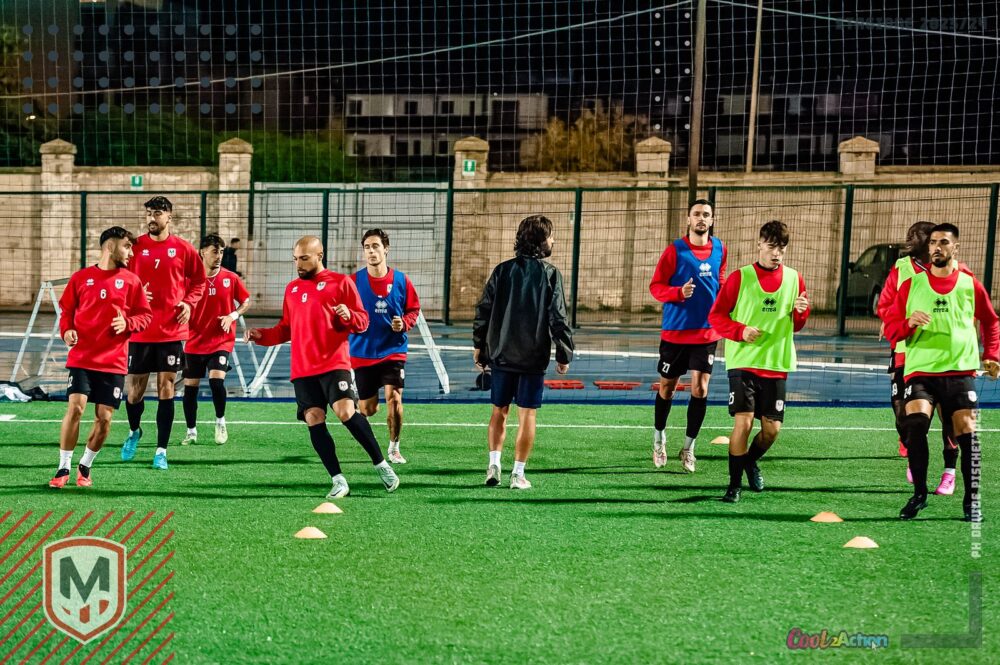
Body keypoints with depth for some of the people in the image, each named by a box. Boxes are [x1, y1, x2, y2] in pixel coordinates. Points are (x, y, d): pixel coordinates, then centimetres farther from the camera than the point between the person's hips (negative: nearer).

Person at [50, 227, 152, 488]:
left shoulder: (131, 280, 6)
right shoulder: (81, 277, 4)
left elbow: (145, 315, 7)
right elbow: (66, 309, 11)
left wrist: (127, 323, -13)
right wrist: (66, 330, -8)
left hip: (113, 362, 1)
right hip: (81, 358, -1)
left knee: (104, 418, -1)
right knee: (75, 407, -15)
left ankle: (85, 467, 21)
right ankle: (63, 469, -4)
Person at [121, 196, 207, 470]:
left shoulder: (183, 249, 0)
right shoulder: (135, 246, 0)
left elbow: (198, 280, 11)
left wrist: (189, 303, -5)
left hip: (172, 331, -1)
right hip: (139, 331, 1)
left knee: (166, 387, -1)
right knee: (134, 389, 5)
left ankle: (161, 451, 5)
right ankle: (134, 431, 36)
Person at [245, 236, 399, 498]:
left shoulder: (340, 282, 2)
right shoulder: (292, 288, 18)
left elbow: (363, 321, 0)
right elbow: (285, 329, 24)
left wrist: (349, 316, -22)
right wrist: (261, 335, 8)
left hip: (334, 363, -5)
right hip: (302, 369, 5)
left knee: (346, 411, -21)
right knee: (314, 420, -5)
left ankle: (381, 465, -6)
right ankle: (338, 481, 0)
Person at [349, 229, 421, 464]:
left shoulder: (401, 281, -2)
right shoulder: (354, 281, -4)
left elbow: (413, 309, 9)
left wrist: (404, 323, -10)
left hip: (393, 351, 0)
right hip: (362, 354, 0)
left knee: (394, 397, -17)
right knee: (367, 408, 6)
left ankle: (394, 448, 2)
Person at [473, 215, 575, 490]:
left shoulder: (503, 270, 2)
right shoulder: (550, 274, -6)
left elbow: (484, 310, 4)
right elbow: (558, 318, -7)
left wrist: (479, 345, 15)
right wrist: (564, 355, 0)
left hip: (502, 354, 3)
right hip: (534, 357, -3)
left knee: (499, 411, 15)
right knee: (527, 415, 3)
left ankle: (494, 464, 4)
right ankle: (518, 474, 2)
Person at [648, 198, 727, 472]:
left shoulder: (719, 249, 4)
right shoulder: (675, 250, -9)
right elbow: (655, 286, -8)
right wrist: (679, 292, -25)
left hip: (707, 332, 2)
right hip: (675, 332, -2)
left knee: (700, 389, -7)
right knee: (667, 387, 10)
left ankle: (688, 448, 4)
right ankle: (659, 439, 30)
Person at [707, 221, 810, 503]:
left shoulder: (793, 278, 7)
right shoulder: (740, 277, -3)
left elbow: (797, 325, 15)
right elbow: (716, 315, -1)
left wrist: (801, 311, -8)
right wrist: (740, 331, -17)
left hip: (776, 365, 4)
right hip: (743, 362, -3)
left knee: (772, 428, 4)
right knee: (743, 422, -14)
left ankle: (751, 462, 35)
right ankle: (735, 485, -1)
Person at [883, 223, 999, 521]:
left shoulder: (970, 285, 6)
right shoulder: (911, 285, 6)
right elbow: (890, 328, 7)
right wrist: (908, 323, -13)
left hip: (960, 371, 0)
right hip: (920, 370, 0)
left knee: (966, 431, -5)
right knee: (915, 424, -20)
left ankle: (971, 498, 9)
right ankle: (919, 493, -7)